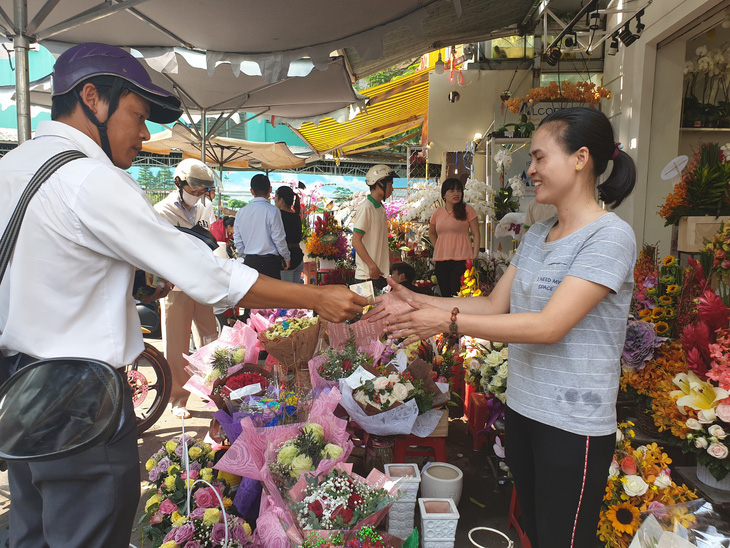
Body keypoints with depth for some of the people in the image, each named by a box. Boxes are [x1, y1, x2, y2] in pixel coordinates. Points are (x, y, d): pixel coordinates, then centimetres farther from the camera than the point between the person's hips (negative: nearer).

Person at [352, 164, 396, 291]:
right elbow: (356, 241, -18)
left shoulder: (381, 208, 14)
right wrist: (372, 266, -21)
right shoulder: (366, 207, -14)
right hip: (367, 275, -9)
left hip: (380, 272, 9)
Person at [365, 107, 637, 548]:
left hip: (574, 425, -7)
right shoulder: (536, 235, 8)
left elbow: (549, 326, -24)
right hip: (522, 409, 7)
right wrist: (417, 303, -1)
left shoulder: (610, 237, -17)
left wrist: (449, 321, -24)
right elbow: (495, 305, 7)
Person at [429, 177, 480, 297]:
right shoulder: (438, 213, 11)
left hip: (462, 260, -4)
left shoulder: (467, 209, 0)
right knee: (445, 296, 9)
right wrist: (437, 247, 12)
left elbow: (476, 234, -1)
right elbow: (431, 233, 27)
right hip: (441, 260, 4)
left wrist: (475, 257, -8)